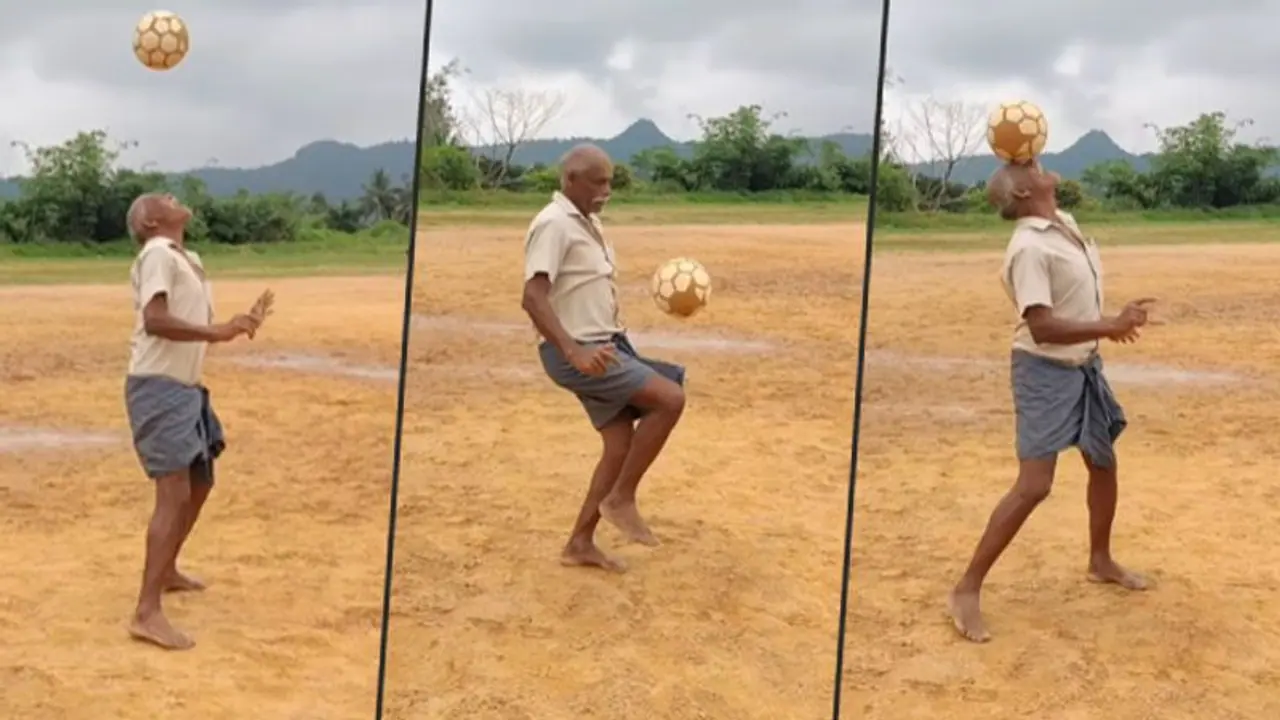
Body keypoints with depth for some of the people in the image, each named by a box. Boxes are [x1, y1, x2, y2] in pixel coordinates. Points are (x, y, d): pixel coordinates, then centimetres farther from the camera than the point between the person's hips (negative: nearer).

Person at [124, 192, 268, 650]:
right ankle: (147, 612, -21)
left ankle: (166, 571, 42)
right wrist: (217, 331, -29)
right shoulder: (158, 255, -12)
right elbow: (154, 320, -26)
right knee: (175, 494, -18)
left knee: (199, 484, 22)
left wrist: (237, 324, 10)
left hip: (185, 388, 10)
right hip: (158, 388, -10)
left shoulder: (187, 260, 17)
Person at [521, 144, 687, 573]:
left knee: (620, 447, 8)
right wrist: (573, 351, -38)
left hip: (603, 347, 10)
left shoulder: (587, 223, 14)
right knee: (670, 399, -17)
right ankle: (621, 499, -5)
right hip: (575, 354, -10)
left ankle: (580, 544, 17)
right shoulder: (554, 224, -17)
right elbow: (533, 298, -28)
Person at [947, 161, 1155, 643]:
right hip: (1046, 371, -9)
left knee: (1103, 462, 22)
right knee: (1033, 486, -15)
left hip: (1084, 366, 9)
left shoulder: (1066, 223, 3)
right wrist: (1111, 327, -31)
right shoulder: (1029, 248, -23)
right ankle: (967, 590, -10)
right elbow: (1042, 327, -29)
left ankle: (1101, 561, 44)